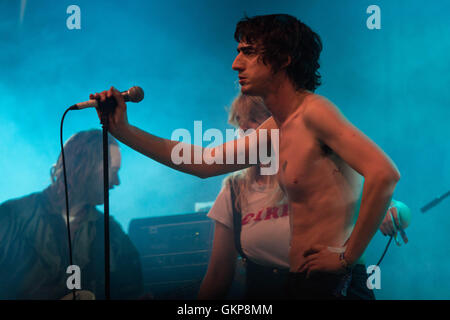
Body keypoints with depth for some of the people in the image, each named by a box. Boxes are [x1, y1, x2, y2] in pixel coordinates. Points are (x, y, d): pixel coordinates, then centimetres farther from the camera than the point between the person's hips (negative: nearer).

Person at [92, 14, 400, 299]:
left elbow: (385, 173, -26)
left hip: (332, 284, -8)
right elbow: (205, 163, 15)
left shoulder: (314, 112, -15)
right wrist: (123, 131, 11)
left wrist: (348, 256, -20)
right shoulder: (276, 129, 11)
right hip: (302, 282, 8)